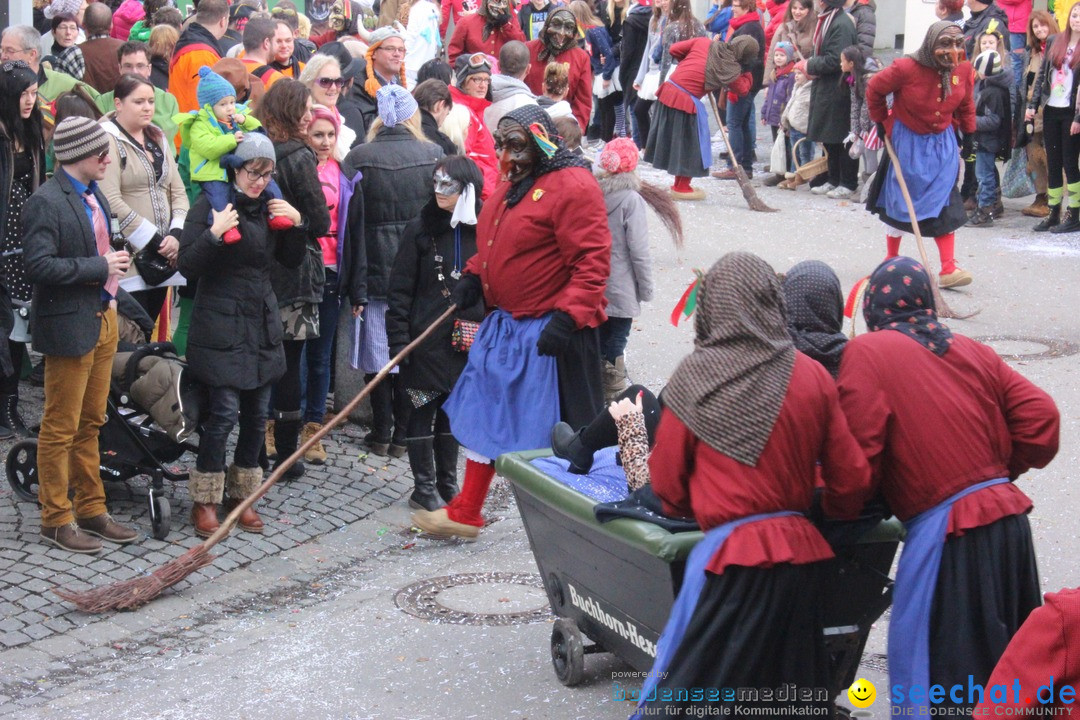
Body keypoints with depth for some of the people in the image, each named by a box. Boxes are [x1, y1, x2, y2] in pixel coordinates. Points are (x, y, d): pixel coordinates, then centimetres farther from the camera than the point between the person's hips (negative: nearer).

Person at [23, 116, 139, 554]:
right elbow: (38, 266, -25)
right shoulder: (46, 202, -16)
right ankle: (56, 520, 12)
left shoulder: (92, 194, 10)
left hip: (102, 320, 8)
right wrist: (100, 267, -21)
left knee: (90, 423, 17)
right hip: (69, 327, -8)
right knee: (61, 428, 2)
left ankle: (92, 511, 27)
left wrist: (114, 267, 6)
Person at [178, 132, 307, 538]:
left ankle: (241, 495, 22)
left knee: (257, 414, 7)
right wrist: (214, 234, -28)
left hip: (262, 323, 6)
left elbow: (292, 261, 16)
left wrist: (296, 225, -1)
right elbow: (187, 266, -13)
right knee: (225, 411, -11)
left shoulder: (270, 207, 10)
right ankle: (204, 501, 4)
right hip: (220, 325, -6)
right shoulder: (210, 206, -7)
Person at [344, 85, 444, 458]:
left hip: (375, 267, -1)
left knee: (378, 349, 8)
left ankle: (381, 433, 12)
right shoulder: (433, 154, -4)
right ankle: (404, 434, 12)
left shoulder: (358, 157, -7)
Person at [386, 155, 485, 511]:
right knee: (423, 411, 3)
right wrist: (399, 338, -11)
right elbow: (400, 289, -5)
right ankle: (424, 488, 11)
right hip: (426, 338, -3)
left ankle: (447, 482, 24)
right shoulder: (421, 229, -5)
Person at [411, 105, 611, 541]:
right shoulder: (512, 185, 12)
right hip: (505, 325, 10)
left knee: (560, 436, 0)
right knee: (484, 414, 14)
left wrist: (567, 317, -28)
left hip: (549, 331, -10)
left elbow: (592, 260, -22)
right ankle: (465, 513, 25)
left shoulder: (572, 187, -17)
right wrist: (473, 277, 7)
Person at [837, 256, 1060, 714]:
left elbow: (859, 454, -12)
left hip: (944, 529, -7)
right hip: (1007, 517, 7)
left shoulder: (866, 353, -6)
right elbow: (1041, 418, 7)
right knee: (1005, 660, 18)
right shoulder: (972, 351, 11)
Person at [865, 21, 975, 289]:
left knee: (945, 205, -2)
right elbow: (874, 89, -8)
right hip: (908, 143, -4)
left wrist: (967, 134, 12)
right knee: (901, 203, 7)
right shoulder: (906, 69, -24)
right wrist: (882, 122, -1)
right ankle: (891, 261, 25)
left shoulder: (963, 70, -8)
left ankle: (949, 269, -3)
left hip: (943, 143, 4)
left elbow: (965, 105, 11)